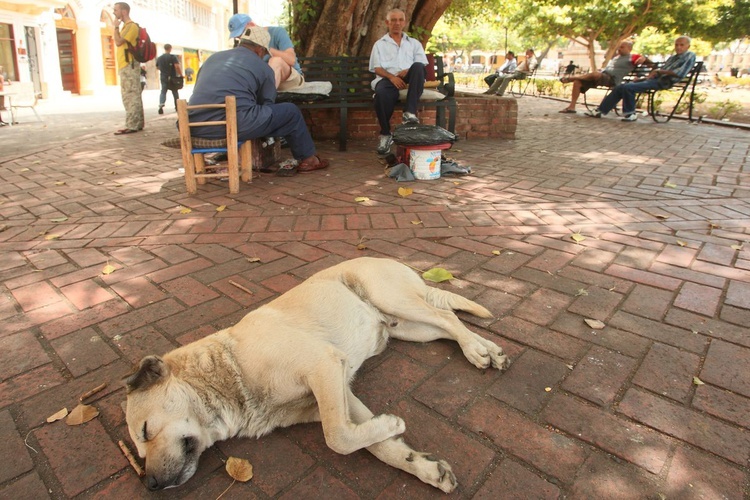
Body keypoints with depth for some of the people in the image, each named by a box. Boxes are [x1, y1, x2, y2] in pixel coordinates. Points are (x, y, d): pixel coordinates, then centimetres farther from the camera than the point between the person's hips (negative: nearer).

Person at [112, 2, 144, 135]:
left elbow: (118, 42, -15)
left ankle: (131, 126, -14)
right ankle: (137, 124, 11)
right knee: (132, 96, 8)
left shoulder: (131, 26, -9)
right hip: (125, 66, 10)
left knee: (131, 96, -12)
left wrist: (116, 27, -5)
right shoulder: (126, 26, 22)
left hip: (129, 66, -10)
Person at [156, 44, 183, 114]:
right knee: (175, 92, 10)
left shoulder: (159, 58, 8)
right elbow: (177, 66, -18)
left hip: (163, 78, 3)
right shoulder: (173, 56, -8)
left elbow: (157, 67, 17)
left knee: (163, 91, 2)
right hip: (172, 78, -3)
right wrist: (181, 74, -8)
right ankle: (177, 107, 17)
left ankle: (161, 105, -20)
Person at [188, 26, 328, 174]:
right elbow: (267, 104, 15)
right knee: (291, 111, 13)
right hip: (235, 125, -6)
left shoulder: (213, 58, 24)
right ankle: (307, 159, 25)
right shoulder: (263, 67, 10)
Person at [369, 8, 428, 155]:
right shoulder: (379, 44, 21)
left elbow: (422, 65, 11)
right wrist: (392, 77, -15)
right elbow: (377, 68, 6)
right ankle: (385, 134, -24)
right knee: (382, 93, -38)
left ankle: (410, 112, -36)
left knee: (418, 66, -33)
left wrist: (408, 71, -12)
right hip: (388, 78, -2)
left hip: (408, 78, 2)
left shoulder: (414, 43, 25)